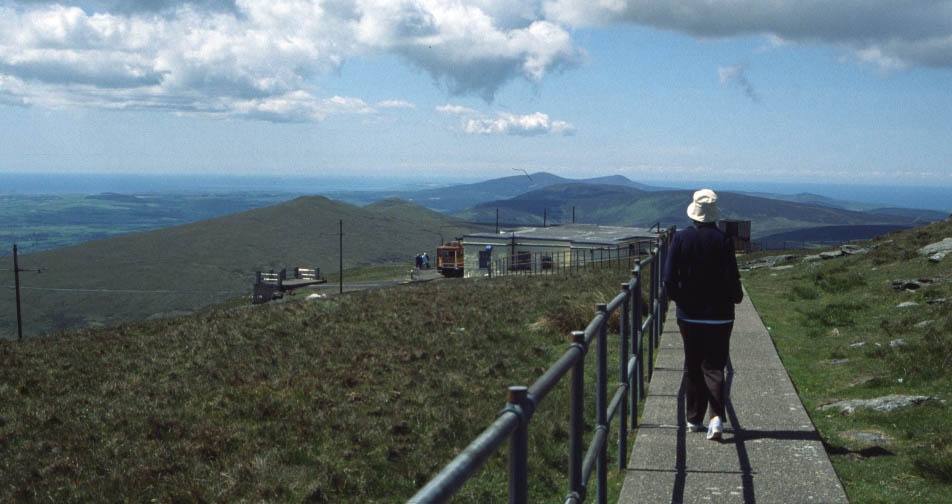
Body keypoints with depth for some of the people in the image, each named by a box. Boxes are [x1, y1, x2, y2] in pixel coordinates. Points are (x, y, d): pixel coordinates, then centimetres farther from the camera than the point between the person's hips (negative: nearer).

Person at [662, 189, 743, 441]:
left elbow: (669, 279, -8)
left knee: (692, 367, 13)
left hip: (689, 315, 1)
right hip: (719, 316, -1)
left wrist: (679, 299, 9)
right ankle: (716, 416, -12)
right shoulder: (723, 241, -9)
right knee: (714, 366, 4)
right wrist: (736, 297, 10)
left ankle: (694, 419, 19)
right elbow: (732, 279, -10)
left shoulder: (680, 238, -5)